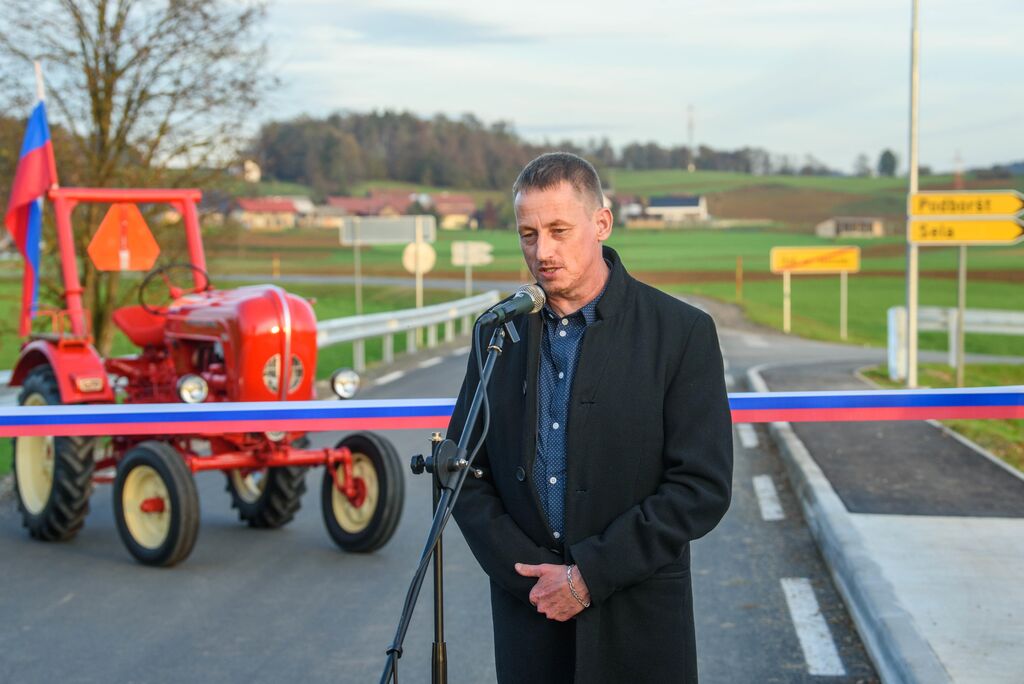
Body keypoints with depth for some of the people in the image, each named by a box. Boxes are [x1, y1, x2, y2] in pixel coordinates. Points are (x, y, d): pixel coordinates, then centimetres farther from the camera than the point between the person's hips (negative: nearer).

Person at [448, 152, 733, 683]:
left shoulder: (682, 332, -7)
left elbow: (702, 488, -11)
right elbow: (465, 471, 5)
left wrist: (589, 575, -14)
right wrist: (527, 573, -8)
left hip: (637, 619, -3)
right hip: (528, 614, 3)